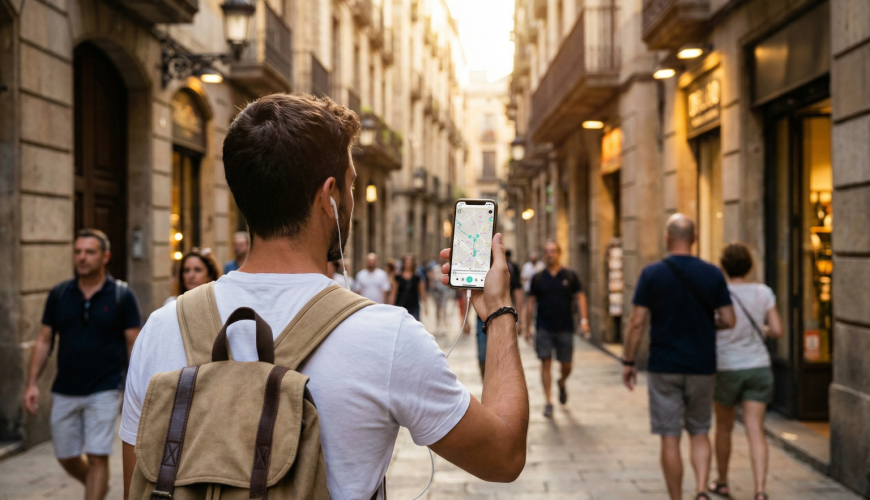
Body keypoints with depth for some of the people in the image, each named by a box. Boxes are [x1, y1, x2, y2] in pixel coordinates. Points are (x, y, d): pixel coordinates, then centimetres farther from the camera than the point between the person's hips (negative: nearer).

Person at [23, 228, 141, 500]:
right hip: (64, 392, 4)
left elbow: (134, 344, -4)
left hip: (104, 391, -4)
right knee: (66, 457, 13)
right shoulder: (59, 294, 3)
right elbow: (44, 340, 7)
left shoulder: (122, 295, -5)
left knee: (97, 457, -6)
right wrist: (32, 383, 0)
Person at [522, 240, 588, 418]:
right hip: (544, 328, 0)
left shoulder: (570, 276, 2)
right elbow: (530, 302, 7)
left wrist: (583, 320, -10)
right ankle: (548, 402, 0)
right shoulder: (538, 278, 4)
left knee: (566, 365, 6)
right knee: (546, 363, -5)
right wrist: (527, 326, 4)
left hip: (565, 328, 0)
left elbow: (580, 297, 2)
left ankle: (562, 383, 40)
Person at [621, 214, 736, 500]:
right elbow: (728, 321, -1)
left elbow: (637, 323, -8)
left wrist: (628, 362, 0)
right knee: (699, 433, 16)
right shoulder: (713, 274, -1)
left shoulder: (652, 274, -7)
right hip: (702, 366, 2)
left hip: (664, 367, -2)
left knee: (670, 438, 5)